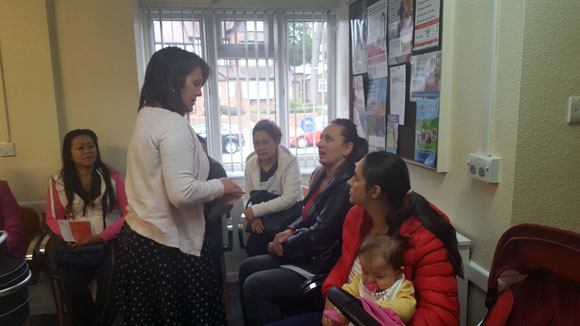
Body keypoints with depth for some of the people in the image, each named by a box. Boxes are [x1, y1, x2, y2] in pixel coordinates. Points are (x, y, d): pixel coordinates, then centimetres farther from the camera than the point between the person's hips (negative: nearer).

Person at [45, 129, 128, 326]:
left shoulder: (113, 177, 4)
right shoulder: (58, 182, 9)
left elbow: (129, 214, -2)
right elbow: (53, 218, 12)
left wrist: (100, 237, -16)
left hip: (109, 242, -1)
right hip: (75, 245, 1)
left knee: (110, 275, -29)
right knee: (68, 280, -27)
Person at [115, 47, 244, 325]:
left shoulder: (147, 116, 11)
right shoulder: (173, 124, -18)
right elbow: (181, 193, -26)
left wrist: (212, 188, 10)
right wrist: (220, 187, -10)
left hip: (140, 238, 9)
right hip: (167, 247, -9)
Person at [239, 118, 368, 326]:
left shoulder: (345, 186, -22)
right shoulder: (322, 175, 6)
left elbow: (320, 235, -23)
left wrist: (277, 247, -10)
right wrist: (290, 230, -2)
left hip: (324, 267, -10)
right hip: (306, 255, 10)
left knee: (254, 286, -14)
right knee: (248, 267, 10)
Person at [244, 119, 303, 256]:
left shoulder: (290, 161, -11)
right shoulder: (251, 163, 5)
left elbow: (289, 199, -20)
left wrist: (255, 210, -20)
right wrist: (253, 216, -15)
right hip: (264, 219, 4)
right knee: (252, 246, -22)